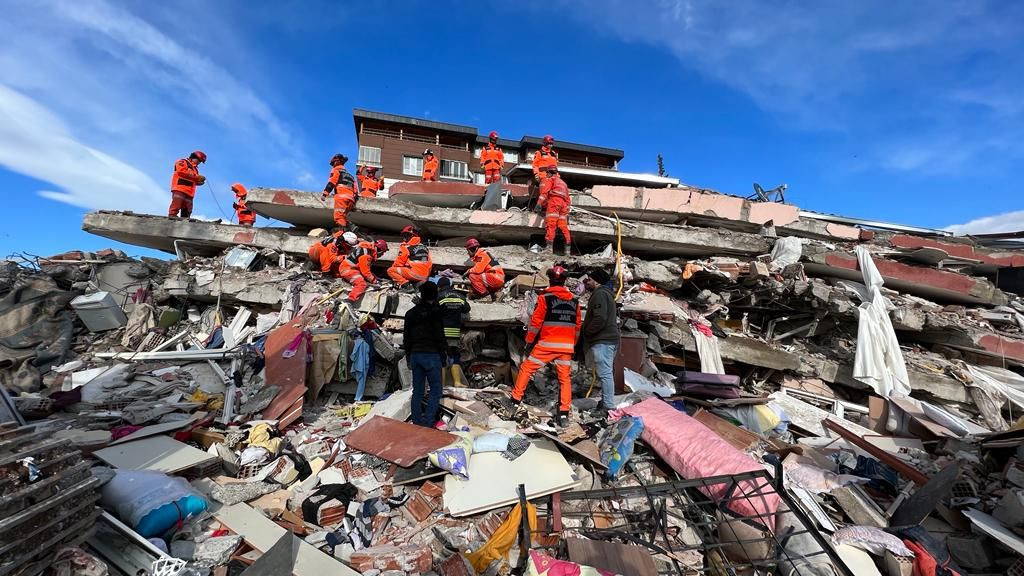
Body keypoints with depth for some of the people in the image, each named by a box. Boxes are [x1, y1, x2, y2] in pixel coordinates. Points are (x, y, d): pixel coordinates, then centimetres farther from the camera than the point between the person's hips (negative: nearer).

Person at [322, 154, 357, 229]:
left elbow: (331, 182, -3)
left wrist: (325, 194, -9)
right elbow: (355, 190, 25)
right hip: (351, 198, 7)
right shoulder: (349, 174, 34)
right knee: (343, 216, 13)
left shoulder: (336, 170, 14)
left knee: (339, 217, -14)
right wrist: (353, 204, 24)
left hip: (341, 197, -7)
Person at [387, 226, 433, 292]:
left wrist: (393, 266, 23)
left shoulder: (406, 247, -2)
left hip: (414, 274, -7)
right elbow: (430, 263, 20)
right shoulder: (424, 247, 17)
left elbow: (398, 262, 0)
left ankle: (405, 284, -11)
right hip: (426, 276, 7)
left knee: (390, 270, 5)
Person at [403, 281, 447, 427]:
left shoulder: (410, 313, 10)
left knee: (417, 390, 12)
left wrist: (408, 358, 21)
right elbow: (439, 337, -11)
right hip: (431, 355, -6)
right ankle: (428, 422, -5)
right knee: (435, 389, 1)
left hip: (415, 355, 6)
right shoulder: (435, 312, -9)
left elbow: (406, 338, 14)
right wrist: (443, 358, -4)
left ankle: (417, 421, 17)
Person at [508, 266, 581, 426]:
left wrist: (529, 342, 1)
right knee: (565, 378, 11)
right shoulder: (574, 300, 8)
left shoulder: (545, 297, -6)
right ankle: (564, 413, 10)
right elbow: (577, 326, 11)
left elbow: (535, 322, -8)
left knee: (526, 368, 11)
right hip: (566, 346, 4)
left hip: (546, 344, -4)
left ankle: (516, 399, 18)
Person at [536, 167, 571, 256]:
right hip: (564, 203, 7)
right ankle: (567, 250, -4)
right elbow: (568, 199, 30)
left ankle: (549, 247, -29)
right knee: (563, 226, 2)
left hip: (554, 201, -7)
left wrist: (539, 204, -12)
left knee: (550, 225, -16)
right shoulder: (563, 183, 37)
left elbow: (544, 192, -4)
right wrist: (567, 213, 27)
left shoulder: (550, 179, 16)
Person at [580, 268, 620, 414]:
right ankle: (605, 402, 26)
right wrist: (586, 331, 17)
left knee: (604, 373, -8)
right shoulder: (605, 293, 22)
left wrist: (585, 331, -11)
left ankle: (608, 407, -4)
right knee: (606, 373, 16)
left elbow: (600, 319, -23)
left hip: (602, 341, -11)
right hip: (609, 339, 11)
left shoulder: (600, 294, -12)